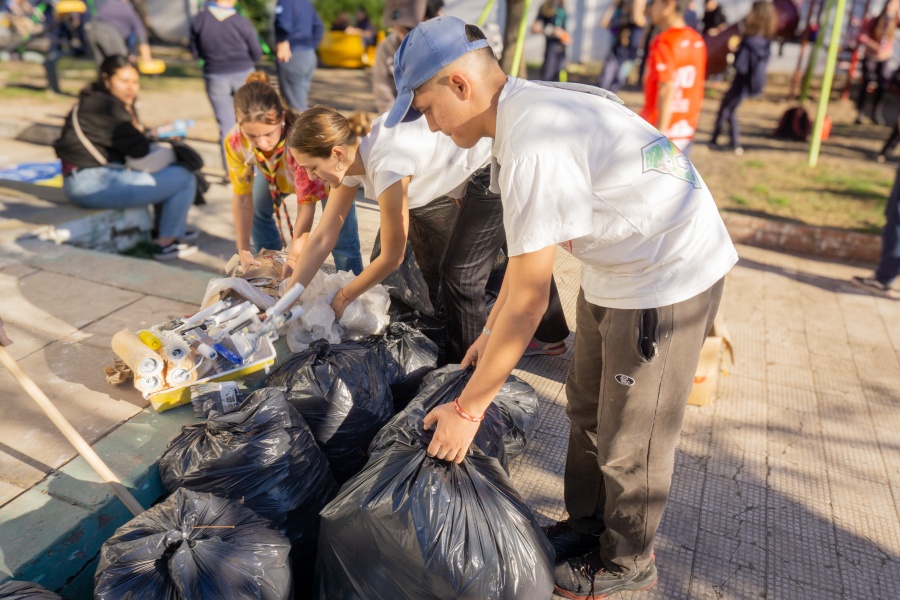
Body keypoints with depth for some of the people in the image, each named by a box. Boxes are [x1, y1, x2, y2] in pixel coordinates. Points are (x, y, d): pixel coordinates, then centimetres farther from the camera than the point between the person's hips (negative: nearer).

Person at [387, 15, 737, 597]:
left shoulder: (533, 147, -29)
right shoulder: (531, 107, 1)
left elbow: (528, 301, -26)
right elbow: (526, 248, 9)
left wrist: (468, 408, -15)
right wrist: (492, 334, 15)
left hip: (669, 276, -9)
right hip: (617, 265, 9)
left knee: (630, 437, 8)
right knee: (587, 408, 20)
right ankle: (585, 525, 41)